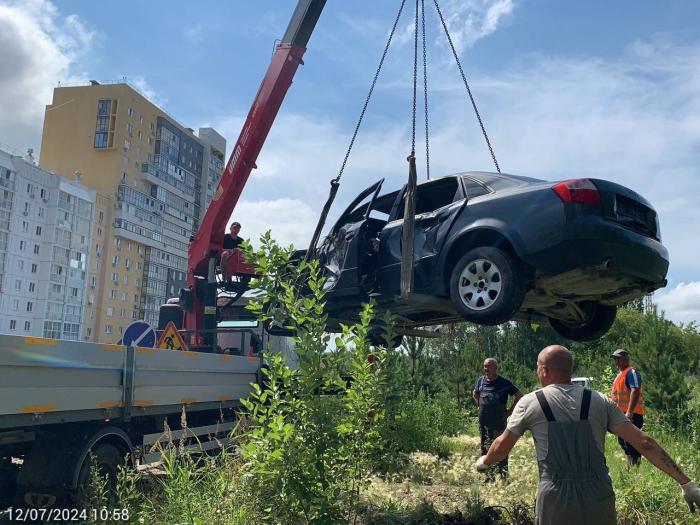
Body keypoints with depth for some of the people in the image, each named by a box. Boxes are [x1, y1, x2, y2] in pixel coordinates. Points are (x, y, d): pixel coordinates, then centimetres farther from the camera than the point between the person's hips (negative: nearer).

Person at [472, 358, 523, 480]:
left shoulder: (504, 383, -9)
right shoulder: (481, 380, 6)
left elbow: (519, 396, -5)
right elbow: (475, 394, 25)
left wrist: (510, 411, -6)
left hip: (498, 423, -5)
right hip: (483, 422, 5)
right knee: (485, 449, 12)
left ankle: (504, 475, 2)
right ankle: (489, 475, 23)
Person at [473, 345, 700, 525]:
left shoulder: (529, 403, -1)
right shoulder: (599, 401, 4)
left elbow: (501, 447, 7)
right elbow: (644, 443, -1)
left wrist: (484, 462, 27)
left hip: (555, 502, -2)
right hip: (599, 500, 3)